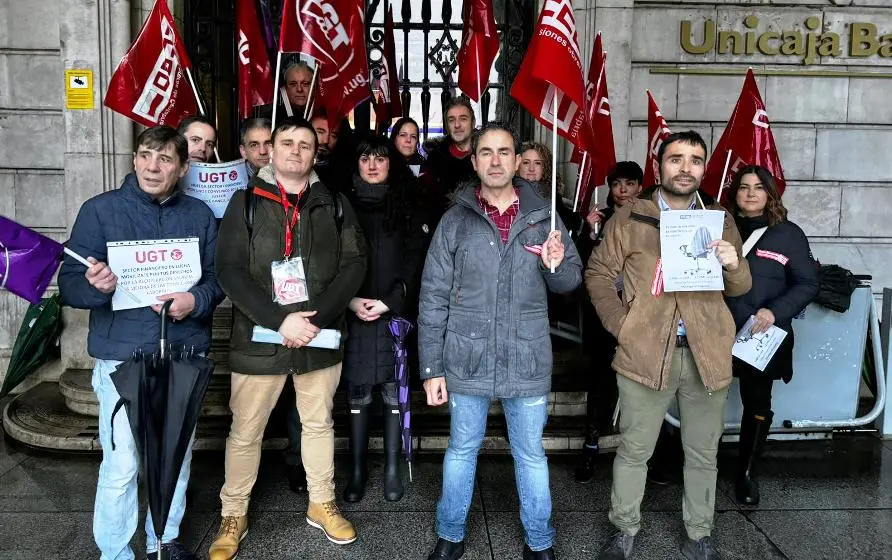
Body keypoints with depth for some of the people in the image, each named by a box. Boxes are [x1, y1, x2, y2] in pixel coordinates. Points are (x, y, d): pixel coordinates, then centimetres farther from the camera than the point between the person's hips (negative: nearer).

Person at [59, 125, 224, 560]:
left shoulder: (200, 215, 7)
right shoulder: (99, 210, -2)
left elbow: (218, 277, 5)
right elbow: (69, 285, -5)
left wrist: (195, 300, -16)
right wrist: (95, 287, -28)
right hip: (122, 357, -3)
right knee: (121, 465, -1)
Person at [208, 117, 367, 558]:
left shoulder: (334, 205, 6)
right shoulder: (246, 201, 0)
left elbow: (353, 264, -2)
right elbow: (230, 270, -9)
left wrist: (316, 319, -14)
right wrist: (280, 320, -19)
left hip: (320, 337, 2)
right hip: (258, 338, -2)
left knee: (318, 423, 16)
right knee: (245, 432, 9)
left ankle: (321, 504, 34)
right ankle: (233, 516, 28)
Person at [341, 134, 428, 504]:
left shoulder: (406, 208, 8)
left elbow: (415, 261, 1)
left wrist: (387, 302, -10)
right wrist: (351, 301, -10)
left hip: (395, 313, 0)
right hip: (354, 314, 0)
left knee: (395, 392, 3)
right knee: (357, 394, 3)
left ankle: (392, 469, 14)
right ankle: (357, 469, 14)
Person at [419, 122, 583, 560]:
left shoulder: (543, 218, 2)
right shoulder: (454, 221, -1)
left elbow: (572, 280, 8)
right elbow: (433, 298, -2)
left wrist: (557, 266, -16)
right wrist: (431, 367, -5)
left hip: (528, 362, 1)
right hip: (467, 361, 0)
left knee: (531, 454, 14)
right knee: (462, 450, 15)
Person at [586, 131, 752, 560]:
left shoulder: (720, 220, 9)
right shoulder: (630, 217, 1)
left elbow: (740, 288, 12)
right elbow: (598, 273, 3)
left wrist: (734, 266, -11)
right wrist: (620, 325, -8)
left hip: (706, 354, 3)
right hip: (645, 353, -2)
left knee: (702, 453, 14)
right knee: (634, 449, 10)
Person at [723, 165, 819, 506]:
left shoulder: (788, 234, 1)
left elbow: (808, 284, -1)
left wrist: (776, 312, -16)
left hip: (760, 338, 0)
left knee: (757, 407, 9)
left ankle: (746, 473, 26)